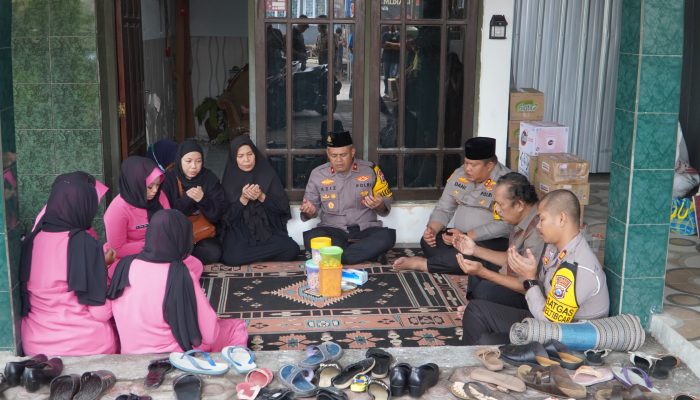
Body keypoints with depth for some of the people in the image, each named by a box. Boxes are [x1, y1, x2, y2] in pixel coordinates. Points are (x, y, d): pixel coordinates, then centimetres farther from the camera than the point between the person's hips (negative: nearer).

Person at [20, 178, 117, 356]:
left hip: (36, 345, 5)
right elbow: (101, 311, -16)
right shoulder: (85, 244, -18)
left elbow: (23, 303, 9)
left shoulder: (31, 241, -2)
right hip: (86, 345, -4)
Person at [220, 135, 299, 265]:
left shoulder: (267, 174, 4)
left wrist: (262, 197, -18)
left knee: (292, 249, -27)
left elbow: (284, 206, -2)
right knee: (231, 257, -32)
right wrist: (243, 199, -18)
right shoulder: (229, 180, 3)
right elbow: (226, 215, -2)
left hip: (268, 229, 1)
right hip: (240, 232, -1)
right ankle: (267, 253, -5)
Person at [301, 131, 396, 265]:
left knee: (387, 236, -32)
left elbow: (385, 207, 8)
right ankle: (367, 255, -22)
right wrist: (309, 210, -13)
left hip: (365, 230, 0)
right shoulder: (317, 174, 3)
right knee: (311, 238, -32)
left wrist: (379, 205, -17)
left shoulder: (370, 170, 1)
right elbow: (311, 211, 11)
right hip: (333, 230, 0)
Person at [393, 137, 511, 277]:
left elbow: (505, 225, -25)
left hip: (494, 241, -6)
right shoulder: (459, 174, 3)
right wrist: (432, 229, -14)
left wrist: (466, 236, -28)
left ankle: (421, 263, -19)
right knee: (427, 241, -16)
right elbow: (443, 208, 8)